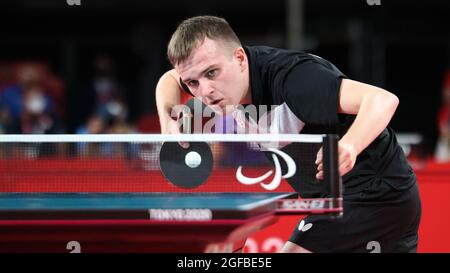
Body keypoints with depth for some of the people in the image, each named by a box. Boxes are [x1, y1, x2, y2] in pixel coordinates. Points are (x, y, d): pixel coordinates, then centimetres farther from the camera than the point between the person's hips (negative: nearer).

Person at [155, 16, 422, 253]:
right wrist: (168, 122, -3)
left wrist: (348, 147, -57)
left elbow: (383, 100, -39)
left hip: (371, 192, -10)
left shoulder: (288, 76, -30)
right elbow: (170, 79, 19)